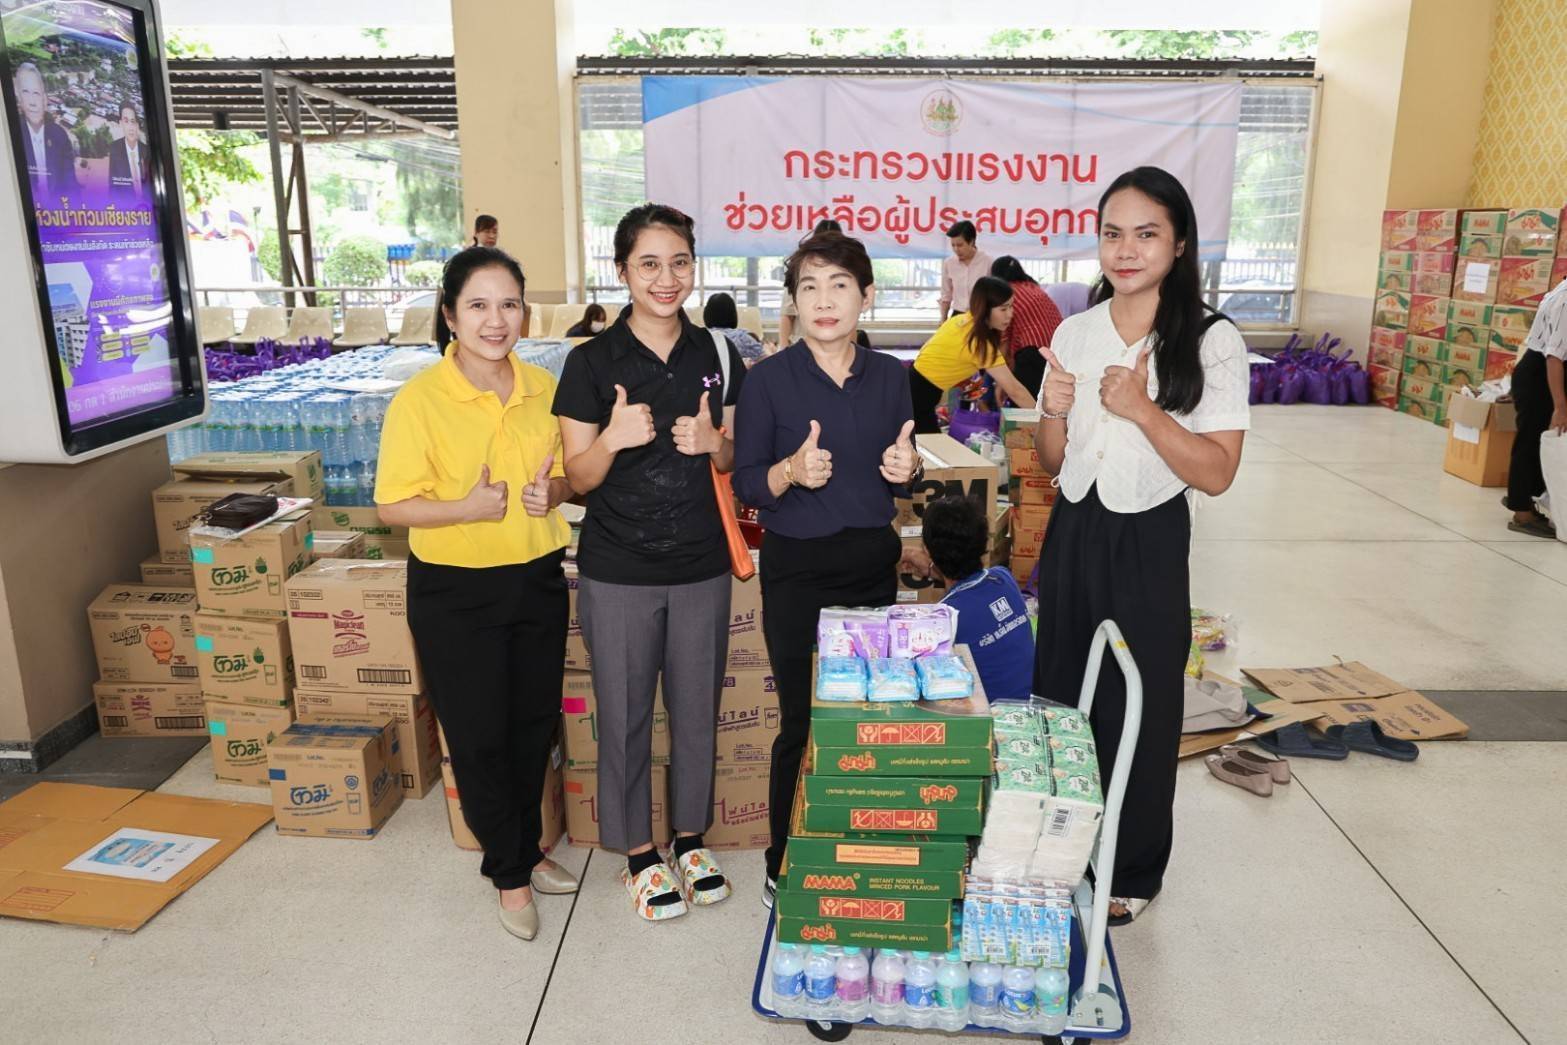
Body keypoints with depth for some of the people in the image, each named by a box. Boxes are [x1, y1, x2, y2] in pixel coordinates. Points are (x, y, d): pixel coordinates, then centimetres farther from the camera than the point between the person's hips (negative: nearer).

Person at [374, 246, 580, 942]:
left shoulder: (543, 388, 0)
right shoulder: (420, 399, -13)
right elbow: (392, 506, -11)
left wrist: (552, 491, -11)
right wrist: (465, 508, -27)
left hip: (538, 579, 5)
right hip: (455, 591, -4)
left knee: (535, 723, 17)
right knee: (478, 737, 7)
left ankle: (526, 849, 40)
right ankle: (509, 872, 29)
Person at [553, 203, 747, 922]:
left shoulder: (717, 356, 2)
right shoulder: (592, 362, -7)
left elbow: (735, 462, 9)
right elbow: (578, 478, -6)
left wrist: (713, 444, -14)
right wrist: (613, 439, -26)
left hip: (701, 566, 3)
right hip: (618, 572, -2)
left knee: (697, 709, 15)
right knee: (624, 715, 10)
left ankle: (690, 836, 37)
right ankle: (639, 852, 31)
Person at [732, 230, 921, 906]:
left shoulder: (889, 376, 4)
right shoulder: (770, 378, -7)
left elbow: (903, 483, 11)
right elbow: (746, 484, -7)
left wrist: (905, 467, -11)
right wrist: (792, 470, -26)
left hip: (873, 563, 4)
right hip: (797, 570, -3)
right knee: (802, 721, 3)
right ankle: (785, 865, 24)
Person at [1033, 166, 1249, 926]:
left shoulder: (1213, 342, -10)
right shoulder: (1074, 333, 3)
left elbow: (1216, 473, -15)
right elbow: (1051, 463, 8)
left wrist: (1142, 410, -25)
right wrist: (1053, 413, -13)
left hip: (1147, 543, -4)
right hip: (1072, 534, 5)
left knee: (1139, 708, 8)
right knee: (1061, 696, 14)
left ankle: (1131, 874, 30)